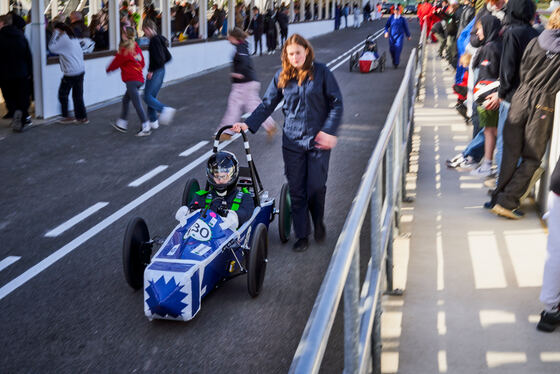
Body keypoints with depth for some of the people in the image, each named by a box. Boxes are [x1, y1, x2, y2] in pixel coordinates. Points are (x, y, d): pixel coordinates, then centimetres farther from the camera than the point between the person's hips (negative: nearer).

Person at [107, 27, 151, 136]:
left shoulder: (124, 50, -13)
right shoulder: (136, 47, 8)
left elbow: (116, 63, 0)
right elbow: (142, 63, 15)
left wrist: (108, 69, 18)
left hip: (131, 80, -9)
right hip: (139, 78, 9)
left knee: (137, 104, -7)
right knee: (125, 100, 19)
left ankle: (146, 128, -7)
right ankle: (122, 124, 27)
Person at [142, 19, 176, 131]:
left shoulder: (154, 40, -15)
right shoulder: (160, 39, 14)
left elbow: (158, 58, -24)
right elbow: (168, 57, 20)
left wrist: (151, 70, -16)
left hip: (155, 72, -10)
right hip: (161, 70, 10)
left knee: (147, 97, -7)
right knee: (152, 96, 14)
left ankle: (165, 110, -16)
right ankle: (153, 121, 18)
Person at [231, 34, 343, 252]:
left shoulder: (321, 72, -2)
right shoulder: (282, 77, 5)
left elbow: (336, 103, -1)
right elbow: (267, 104, 9)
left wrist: (329, 131, -11)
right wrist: (248, 124, -3)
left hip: (318, 140, -2)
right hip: (292, 141, 2)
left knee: (316, 187, -2)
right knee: (296, 190, 2)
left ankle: (318, 222, 27)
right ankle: (302, 235, 14)